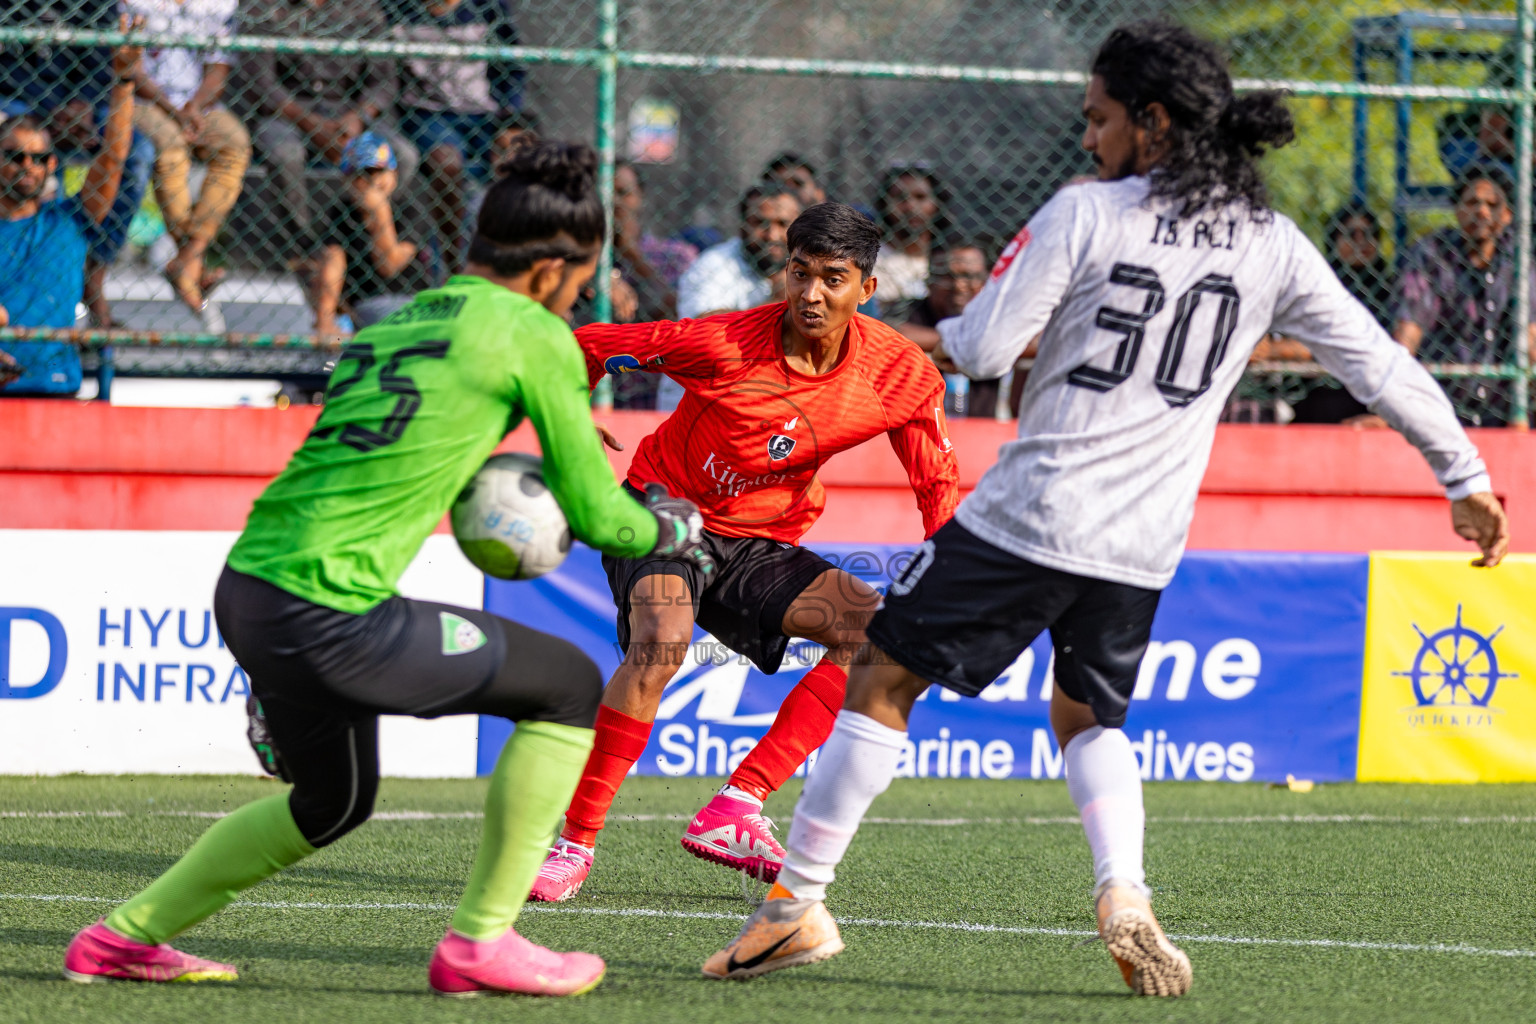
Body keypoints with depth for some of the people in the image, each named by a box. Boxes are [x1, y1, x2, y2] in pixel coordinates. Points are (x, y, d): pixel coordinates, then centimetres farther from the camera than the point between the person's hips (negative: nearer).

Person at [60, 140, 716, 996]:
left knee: (334, 801, 30)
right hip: (330, 612, -8)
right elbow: (596, 515, 4)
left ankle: (124, 938, 33)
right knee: (569, 685, 7)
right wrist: (675, 530, 22)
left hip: (244, 586, 8)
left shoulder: (398, 322, 21)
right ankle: (481, 943, 9)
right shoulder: (535, 336, -2)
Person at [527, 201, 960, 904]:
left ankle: (734, 809, -21)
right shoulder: (722, 344, -22)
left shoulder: (903, 376, -11)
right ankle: (575, 840, -24)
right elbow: (582, 349, -12)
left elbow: (938, 487, 0)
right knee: (661, 640, -34)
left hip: (760, 546, 5)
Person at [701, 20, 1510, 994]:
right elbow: (1383, 364, 7)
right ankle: (1125, 890, -2)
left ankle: (797, 904, 8)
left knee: (884, 682, 8)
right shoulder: (1272, 244, 5)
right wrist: (1466, 478, 17)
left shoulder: (1084, 215, -7)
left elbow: (982, 348, -8)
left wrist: (956, 328, 16)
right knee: (1089, 716, 24)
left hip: (1026, 518, -4)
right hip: (1142, 548, 4)